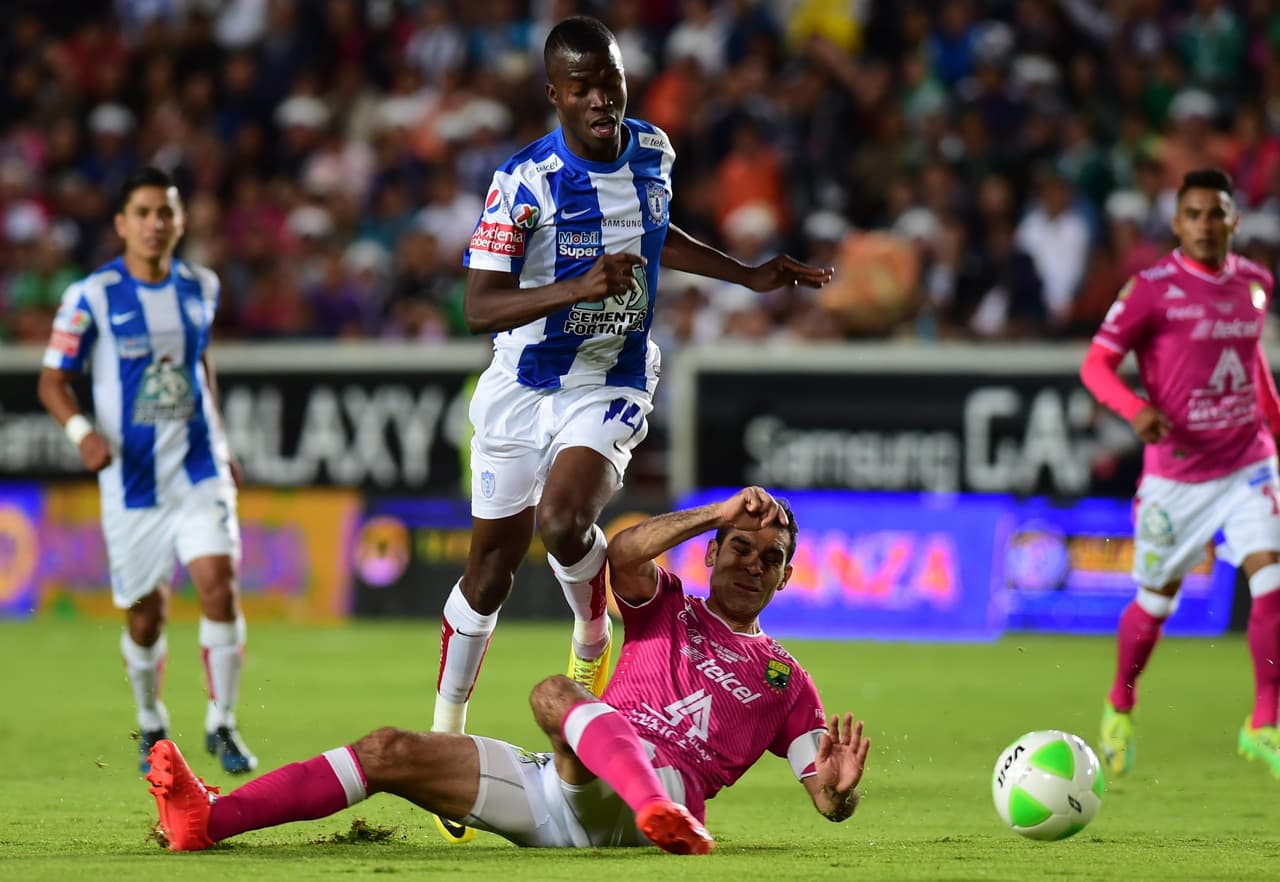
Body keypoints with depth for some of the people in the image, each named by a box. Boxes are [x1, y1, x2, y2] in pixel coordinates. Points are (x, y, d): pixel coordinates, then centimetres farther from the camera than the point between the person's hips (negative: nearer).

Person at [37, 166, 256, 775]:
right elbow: (53, 381, -5)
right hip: (132, 479, -2)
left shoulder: (200, 287, 4)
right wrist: (82, 431, -24)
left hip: (198, 469, 2)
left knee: (218, 585, -16)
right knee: (146, 615, 6)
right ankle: (151, 725, 32)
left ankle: (221, 722, -2)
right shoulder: (92, 297, -8)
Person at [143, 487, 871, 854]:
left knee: (554, 692, -32)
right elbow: (620, 556, 1)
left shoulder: (784, 679, 19)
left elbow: (829, 801, 13)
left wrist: (839, 784, -12)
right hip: (564, 787, 4)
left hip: (663, 790, -4)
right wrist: (715, 515, -4)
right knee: (392, 753, -10)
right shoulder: (667, 611, 24)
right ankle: (209, 818, -22)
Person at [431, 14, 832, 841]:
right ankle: (446, 734, 22)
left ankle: (592, 642, 4)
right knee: (494, 560, 6)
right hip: (522, 388, -1)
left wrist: (748, 276, 19)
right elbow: (480, 308, -24)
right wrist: (581, 286, -36)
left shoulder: (652, 151, -4)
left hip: (612, 387, 2)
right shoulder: (525, 181, -20)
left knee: (565, 519, -26)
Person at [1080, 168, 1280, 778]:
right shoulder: (1153, 288, -12)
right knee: (1155, 605, 8)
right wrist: (1137, 409, -31)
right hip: (1176, 472, -3)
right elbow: (1096, 364, -13)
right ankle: (1120, 705, 37)